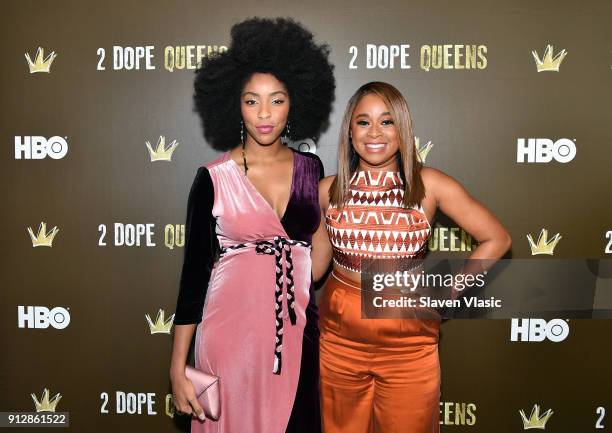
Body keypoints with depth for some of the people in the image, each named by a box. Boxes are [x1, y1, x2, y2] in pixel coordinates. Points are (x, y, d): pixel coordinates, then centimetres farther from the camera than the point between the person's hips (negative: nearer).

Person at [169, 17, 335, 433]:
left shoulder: (311, 168, 3)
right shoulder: (213, 179, -7)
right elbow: (195, 270, -4)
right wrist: (178, 367, -5)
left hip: (297, 334, 3)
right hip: (231, 331, -3)